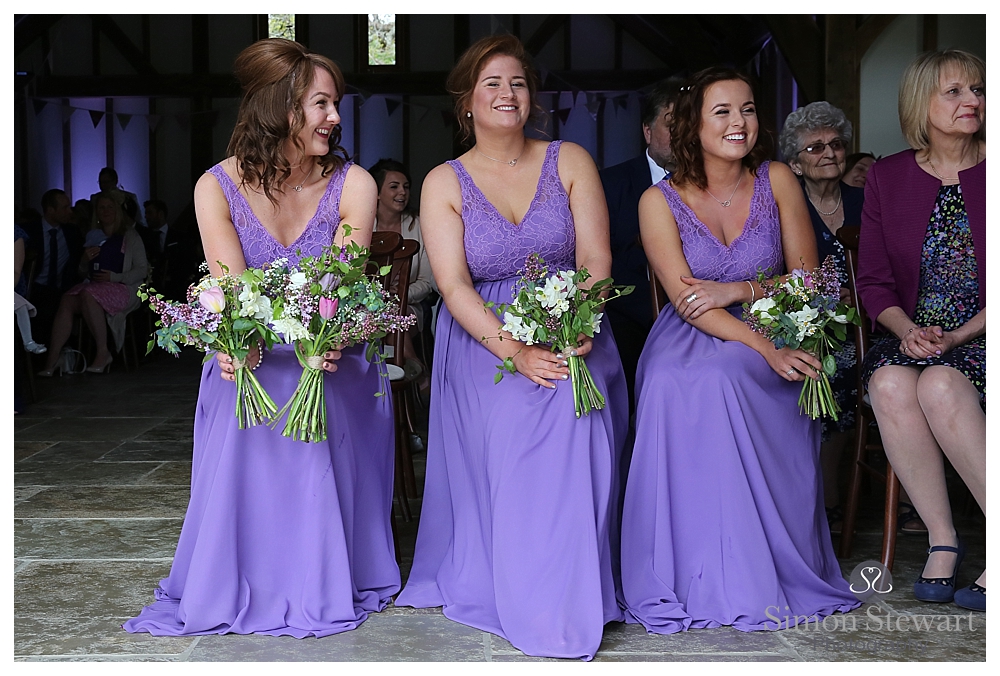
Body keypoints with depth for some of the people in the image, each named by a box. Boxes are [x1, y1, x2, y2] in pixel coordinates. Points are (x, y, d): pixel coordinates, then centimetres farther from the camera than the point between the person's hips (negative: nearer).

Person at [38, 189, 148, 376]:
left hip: (123, 288, -5)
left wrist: (115, 277, -13)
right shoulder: (93, 237, 24)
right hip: (93, 284, 5)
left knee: (88, 295, -36)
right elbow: (83, 272, 26)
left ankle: (103, 352, -30)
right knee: (67, 300, -27)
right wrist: (85, 260, 2)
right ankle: (52, 359, -34)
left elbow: (142, 269, 1)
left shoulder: (130, 236, 9)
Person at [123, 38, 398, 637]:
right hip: (252, 365, 0)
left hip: (332, 365, 0)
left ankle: (326, 587, 8)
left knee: (325, 472, -16)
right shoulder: (219, 188, -8)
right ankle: (242, 591, 5)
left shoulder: (353, 184, -8)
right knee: (244, 461, -18)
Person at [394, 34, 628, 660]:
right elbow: (455, 287, -6)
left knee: (572, 420, -28)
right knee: (510, 423, -27)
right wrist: (516, 350, -22)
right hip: (484, 344, 0)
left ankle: (571, 599, -16)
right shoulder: (443, 183, 5)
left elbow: (596, 260, -1)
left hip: (571, 335, 0)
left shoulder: (571, 162, 7)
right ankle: (522, 597, -12)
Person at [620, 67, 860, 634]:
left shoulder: (777, 181, 3)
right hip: (691, 341, 0)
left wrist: (738, 291, -15)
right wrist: (767, 349, -23)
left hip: (773, 336, 0)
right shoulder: (660, 201, -2)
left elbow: (808, 278, 2)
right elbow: (688, 302, -11)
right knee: (674, 384, -34)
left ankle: (759, 574, -23)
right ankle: (697, 572, -22)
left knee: (720, 378, -34)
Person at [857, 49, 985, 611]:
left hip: (983, 338, -3)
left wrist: (956, 336, -16)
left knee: (939, 384, -33)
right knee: (889, 382, -30)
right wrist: (907, 329, -11)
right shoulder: (888, 176, 9)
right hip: (914, 335, 3)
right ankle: (943, 539, -20)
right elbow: (873, 279, 8)